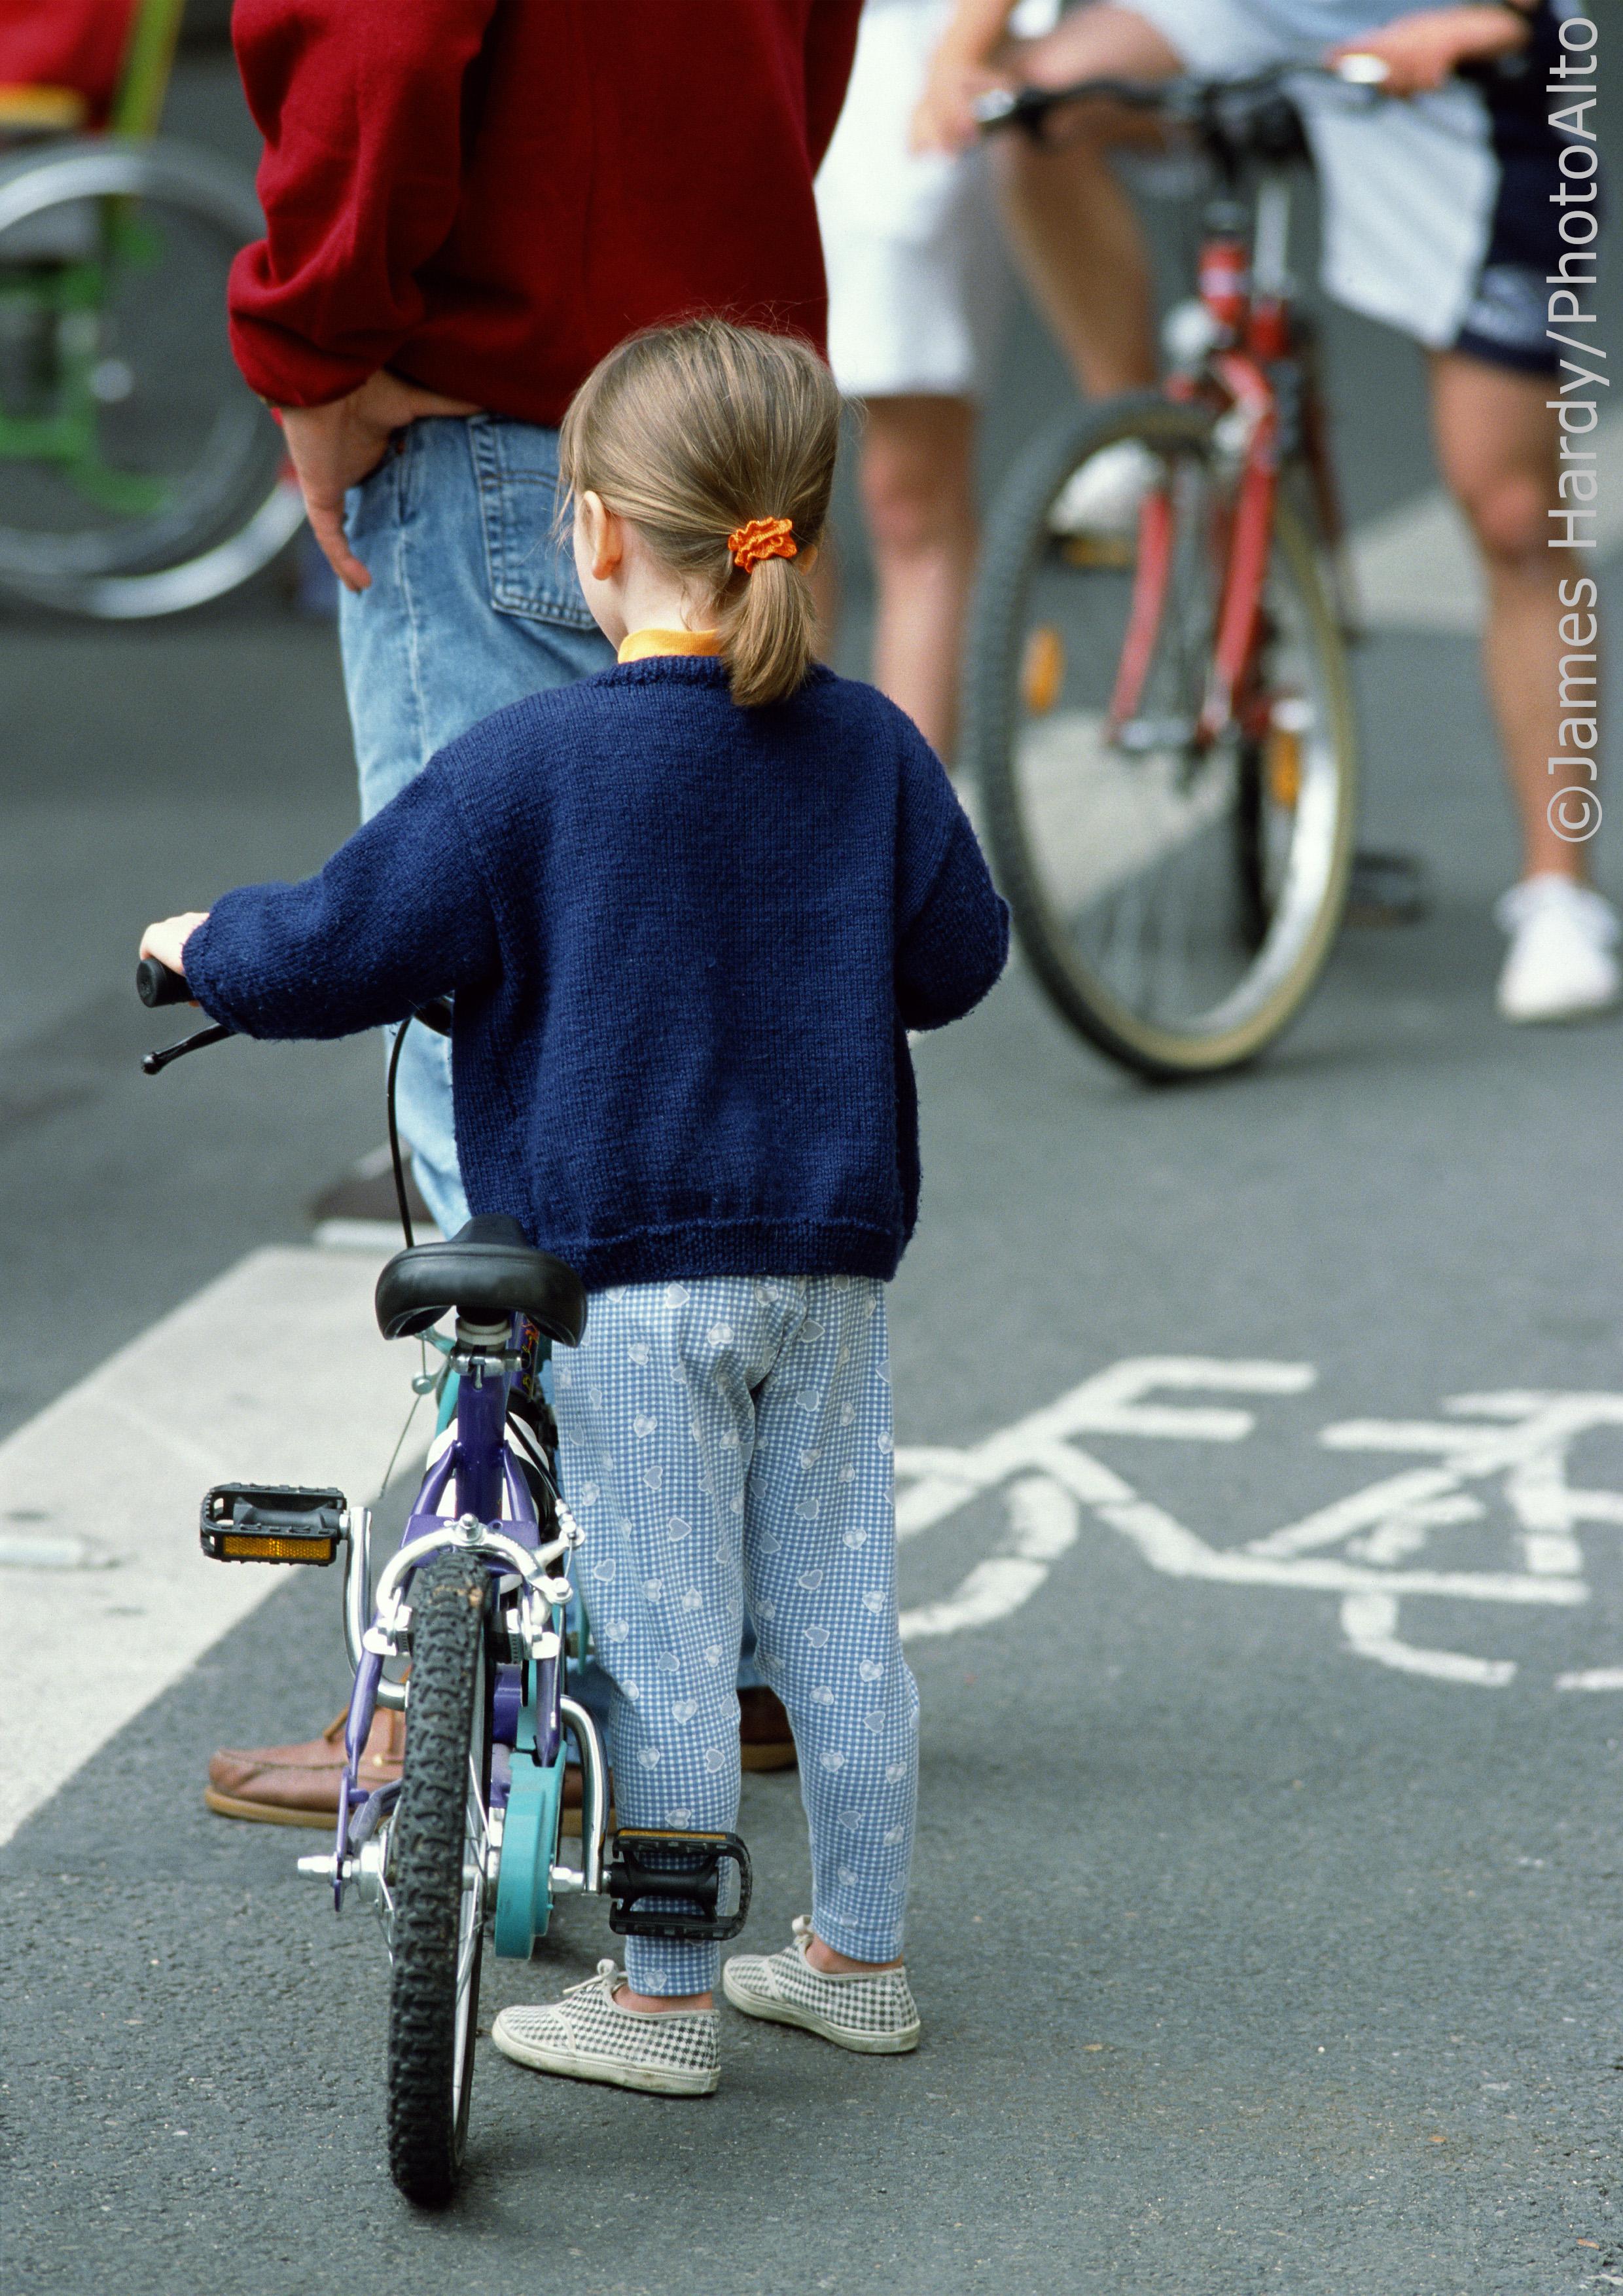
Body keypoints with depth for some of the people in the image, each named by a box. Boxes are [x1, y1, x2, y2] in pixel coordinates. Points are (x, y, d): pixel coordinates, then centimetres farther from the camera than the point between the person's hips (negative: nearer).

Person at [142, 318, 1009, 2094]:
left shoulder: (525, 768, -13)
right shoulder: (870, 750, 1)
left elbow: (332, 958, -10)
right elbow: (957, 960, 13)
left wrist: (206, 945, 11)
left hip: (628, 1274, -4)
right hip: (832, 1250, 5)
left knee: (664, 1637, 1)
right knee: (837, 1616, 13)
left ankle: (663, 2000, 9)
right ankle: (858, 1959, 23)